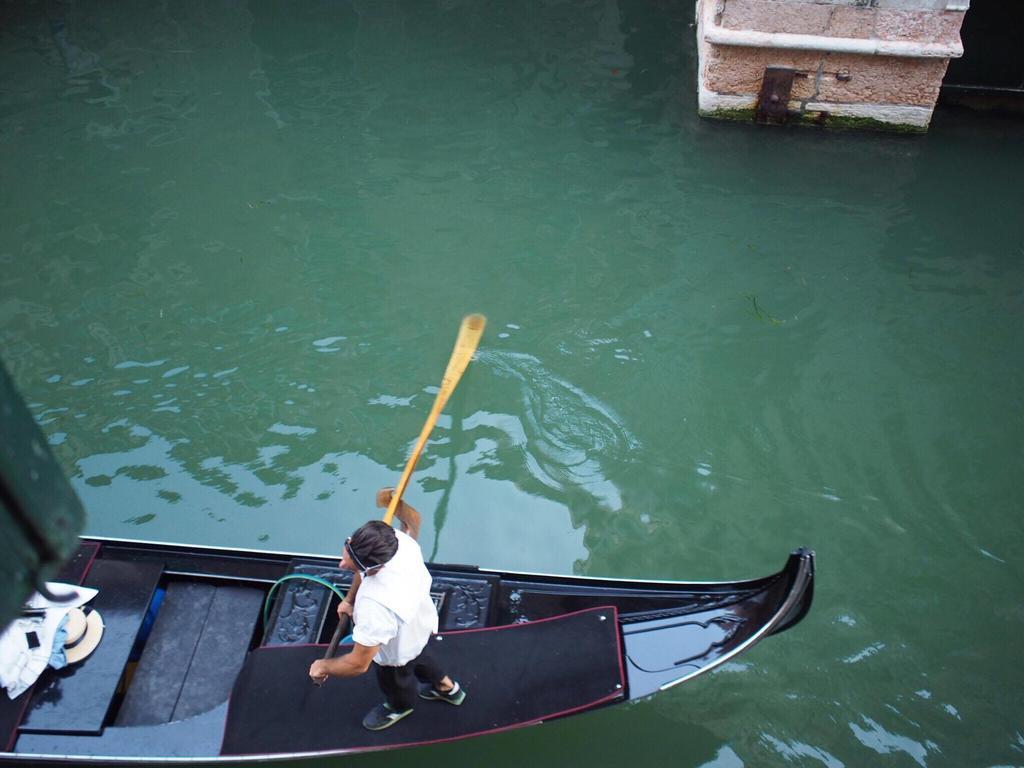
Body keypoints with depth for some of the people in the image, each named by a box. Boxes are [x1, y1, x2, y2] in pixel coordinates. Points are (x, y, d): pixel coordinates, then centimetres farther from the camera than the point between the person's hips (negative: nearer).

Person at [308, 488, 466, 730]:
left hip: (397, 652, -5)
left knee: (395, 681, 32)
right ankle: (446, 687, 68)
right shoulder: (398, 538, -34)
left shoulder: (375, 606, -52)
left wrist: (323, 666, -19)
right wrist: (349, 599, -3)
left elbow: (358, 664, -39)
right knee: (419, 658, 39)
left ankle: (400, 706, 67)